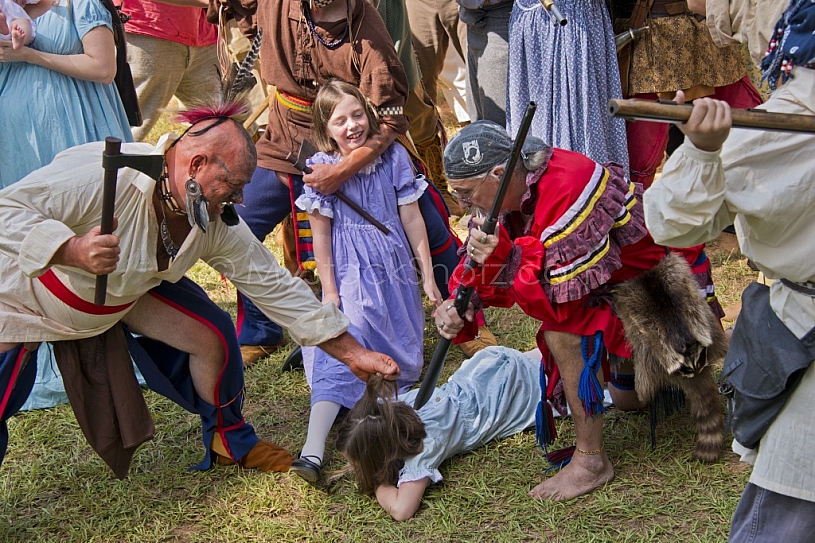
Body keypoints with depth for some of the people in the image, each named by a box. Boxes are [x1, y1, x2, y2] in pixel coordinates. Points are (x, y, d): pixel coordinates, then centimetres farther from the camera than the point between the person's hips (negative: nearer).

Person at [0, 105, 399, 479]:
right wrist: (72, 251, -53)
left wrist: (352, 353, -12)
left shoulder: (216, 225, -17)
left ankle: (228, 439, 19)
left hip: (124, 294, 5)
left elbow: (274, 286, -11)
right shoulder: (105, 176, -38)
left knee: (212, 334, -6)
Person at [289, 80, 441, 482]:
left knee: (400, 358, 3)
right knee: (341, 354, -19)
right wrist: (329, 291, -3)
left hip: (395, 271, 4)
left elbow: (412, 219, 3)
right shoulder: (321, 169, -5)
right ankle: (312, 451, -27)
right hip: (350, 276, -4)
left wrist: (428, 276, 4)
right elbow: (321, 235, -2)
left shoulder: (393, 156, -1)